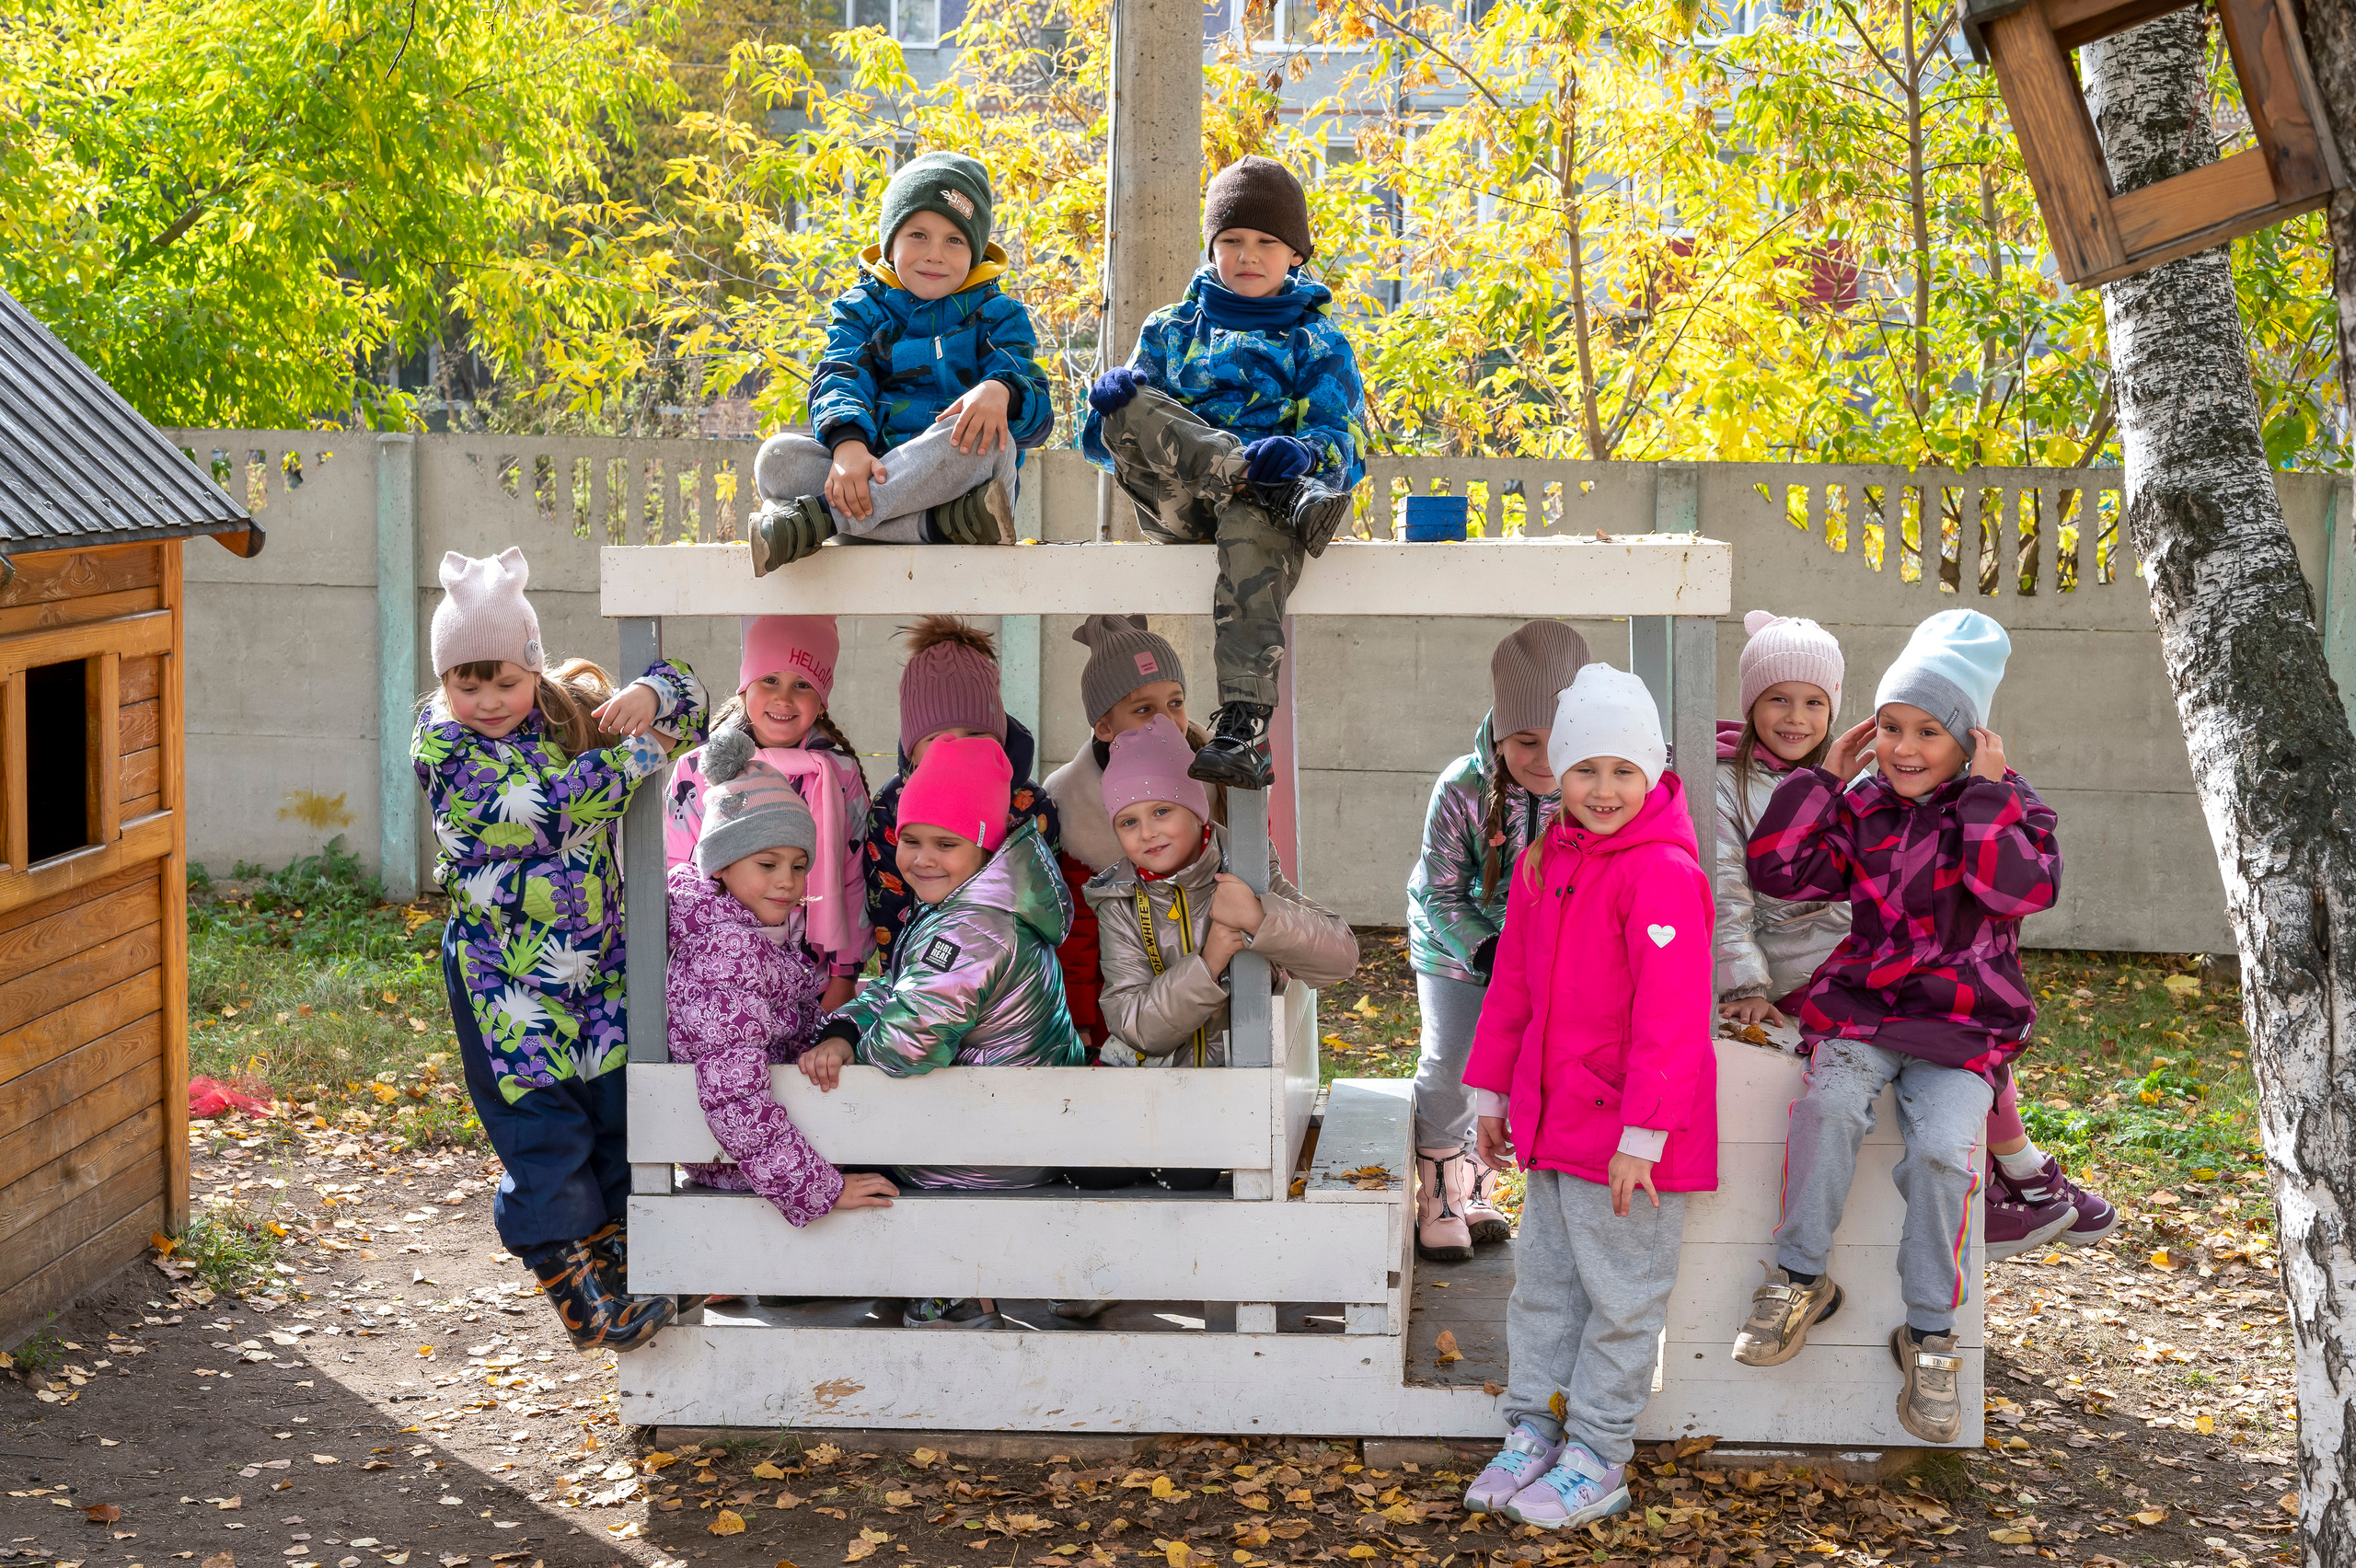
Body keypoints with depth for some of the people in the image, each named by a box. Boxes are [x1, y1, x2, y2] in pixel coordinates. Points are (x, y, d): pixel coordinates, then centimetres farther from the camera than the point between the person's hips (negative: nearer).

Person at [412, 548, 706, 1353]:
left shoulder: (574, 708, 3)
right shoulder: (442, 745, -11)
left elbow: (687, 695, 10)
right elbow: (544, 805, -24)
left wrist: (647, 696, -14)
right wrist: (641, 750, -18)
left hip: (600, 964, 5)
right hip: (507, 978, -5)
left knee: (620, 1112, 12)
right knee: (542, 1132, 0)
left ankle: (616, 1259, 27)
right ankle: (570, 1283, 14)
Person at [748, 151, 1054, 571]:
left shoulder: (996, 315, 11)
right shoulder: (861, 310, 15)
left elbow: (1038, 412, -3)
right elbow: (839, 379, -3)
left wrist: (1000, 391, -30)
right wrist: (848, 443, -28)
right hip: (870, 472, 1)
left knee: (988, 436, -35)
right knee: (777, 458, -25)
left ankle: (813, 517, -34)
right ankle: (947, 524, -39)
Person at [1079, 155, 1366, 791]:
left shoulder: (1318, 341, 16)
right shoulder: (1171, 330, 22)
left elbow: (1340, 440, 2)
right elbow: (1102, 444, 15)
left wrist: (1300, 452, -24)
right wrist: (1111, 403, -11)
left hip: (1261, 504, -2)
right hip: (1177, 503, 3)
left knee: (1252, 528, -40)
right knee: (1129, 408, -25)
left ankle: (1243, 727, -50)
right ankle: (1288, 495, -35)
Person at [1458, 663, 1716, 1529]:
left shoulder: (1663, 872, -18)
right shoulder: (1545, 859, 6)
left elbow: (1669, 1019, -21)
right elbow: (1513, 982, 15)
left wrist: (1642, 1135, -23)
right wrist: (1490, 1091, 17)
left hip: (1627, 1132, -8)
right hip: (1551, 1118, 8)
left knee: (1620, 1295, 5)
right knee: (1543, 1280, 16)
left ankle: (1597, 1461, 15)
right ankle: (1531, 1433, 28)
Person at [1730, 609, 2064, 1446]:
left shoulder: (2009, 807, 1)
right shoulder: (1861, 811, 9)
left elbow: (2021, 886, -18)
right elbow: (1775, 868, 2)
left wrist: (1988, 788, -16)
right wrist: (1824, 776, 0)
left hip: (1963, 1022, -2)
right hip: (1863, 1002, 2)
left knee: (1944, 1147, -25)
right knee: (1829, 1102, -28)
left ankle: (1930, 1330, -7)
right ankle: (1800, 1277, -11)